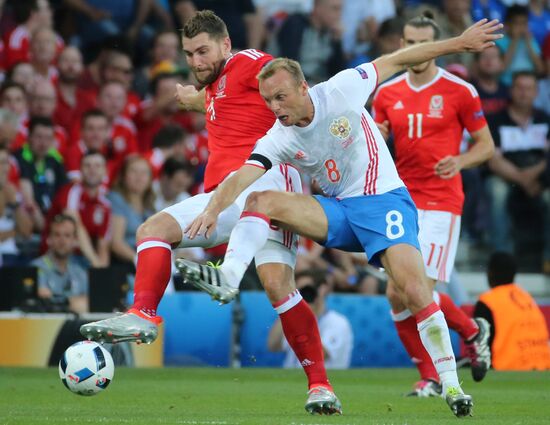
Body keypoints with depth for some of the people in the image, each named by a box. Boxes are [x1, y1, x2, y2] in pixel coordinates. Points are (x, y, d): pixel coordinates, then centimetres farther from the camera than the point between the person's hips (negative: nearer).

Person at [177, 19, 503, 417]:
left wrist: (459, 42, -2)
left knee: (414, 288, -23)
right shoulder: (278, 139, -5)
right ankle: (227, 279, -33)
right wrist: (213, 210, -38)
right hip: (338, 211, 4)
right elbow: (242, 176, -18)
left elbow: (398, 59, -5)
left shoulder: (340, 91, -13)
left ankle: (451, 386, -15)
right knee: (262, 201, -16)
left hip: (383, 201, -4)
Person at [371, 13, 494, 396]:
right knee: (397, 294, -3)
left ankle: (472, 331, 15)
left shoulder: (459, 91, -3)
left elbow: (486, 145, 3)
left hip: (441, 202, -5)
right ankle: (429, 377, 10)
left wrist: (460, 161, -16)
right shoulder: (387, 94, 9)